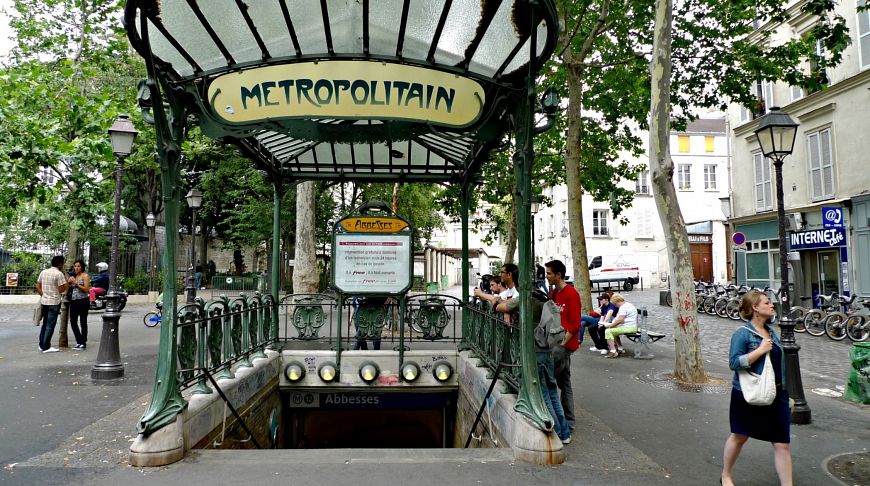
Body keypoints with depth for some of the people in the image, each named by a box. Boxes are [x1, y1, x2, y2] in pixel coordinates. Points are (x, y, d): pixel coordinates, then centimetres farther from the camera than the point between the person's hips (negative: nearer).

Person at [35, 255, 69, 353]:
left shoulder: (43, 272, 8)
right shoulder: (59, 274, -13)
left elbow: (37, 286, 10)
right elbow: (61, 290, -15)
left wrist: (43, 295, 11)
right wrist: (66, 282, 0)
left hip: (44, 301, 7)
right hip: (54, 302, -7)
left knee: (45, 323, 17)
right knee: (50, 325, -1)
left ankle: (41, 345, 21)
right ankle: (46, 347, 1)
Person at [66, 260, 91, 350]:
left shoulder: (85, 276, -1)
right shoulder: (73, 277, 15)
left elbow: (86, 289, -10)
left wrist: (76, 283, -15)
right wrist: (68, 282, -1)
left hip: (83, 301, -6)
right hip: (74, 301, 6)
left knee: (83, 322, -1)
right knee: (73, 322, 0)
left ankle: (83, 343, 5)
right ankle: (79, 341, 13)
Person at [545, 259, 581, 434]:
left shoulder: (571, 294, -12)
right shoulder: (553, 293, 14)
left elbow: (575, 324, -15)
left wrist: (561, 343, -18)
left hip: (564, 344, -9)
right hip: (556, 343, 9)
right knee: (564, 384, 12)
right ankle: (568, 423, 19)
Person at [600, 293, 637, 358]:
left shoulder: (623, 307, -16)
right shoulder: (628, 304, 18)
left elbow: (620, 320, -26)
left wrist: (609, 325, -14)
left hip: (628, 328, -11)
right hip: (631, 327, 11)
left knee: (608, 331, -15)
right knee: (613, 330, 26)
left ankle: (613, 352, -17)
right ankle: (620, 349, 23)